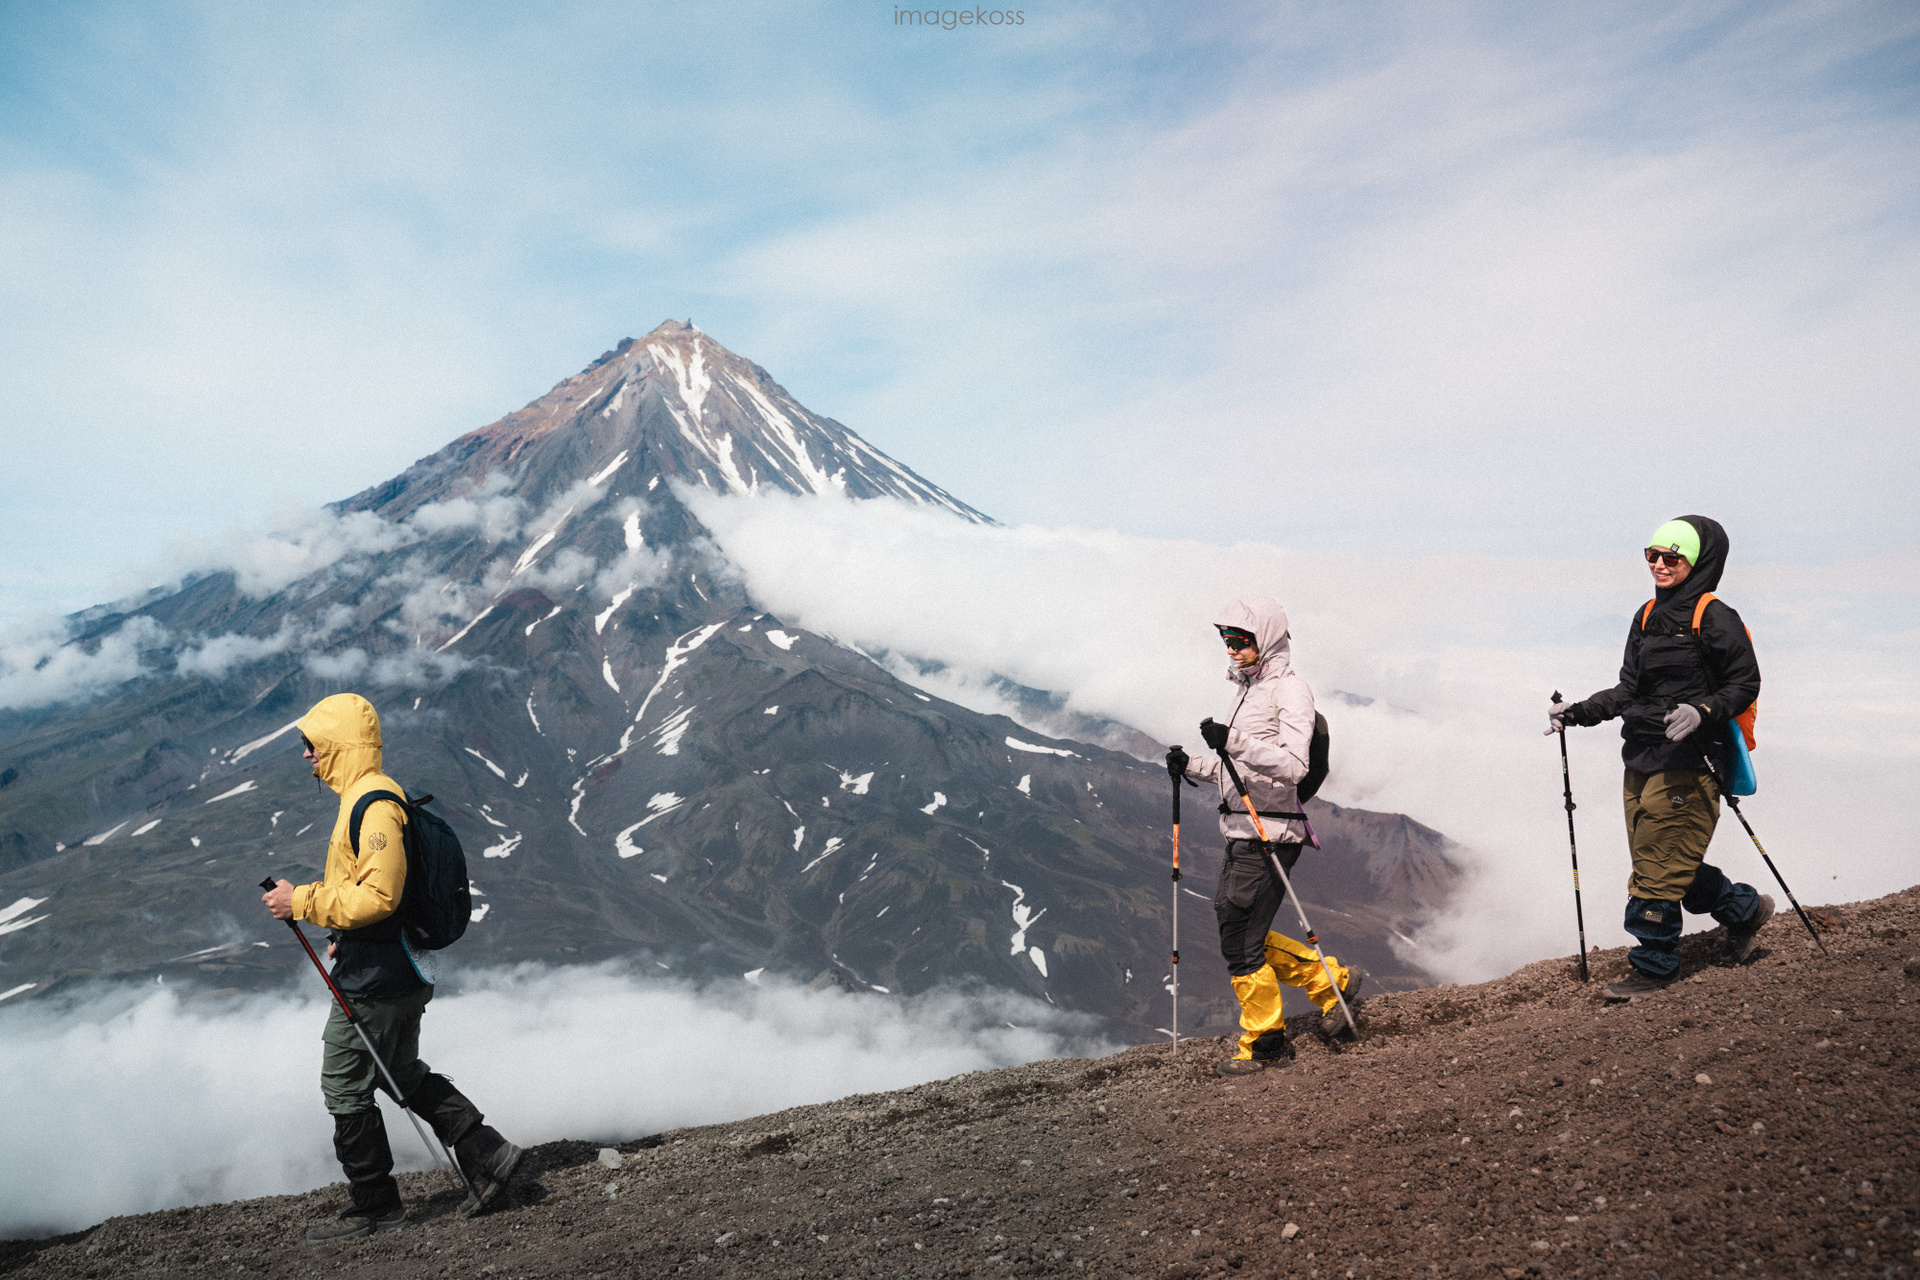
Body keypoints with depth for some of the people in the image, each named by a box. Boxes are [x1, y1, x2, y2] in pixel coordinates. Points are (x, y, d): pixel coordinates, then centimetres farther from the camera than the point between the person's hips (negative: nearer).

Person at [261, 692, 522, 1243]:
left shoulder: (373, 805, -21)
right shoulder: (373, 795, 13)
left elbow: (377, 896, -27)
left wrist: (302, 902, -21)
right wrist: (344, 935, 18)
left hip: (374, 981, -10)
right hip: (399, 970, 10)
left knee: (346, 1089, 3)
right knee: (403, 1074, 20)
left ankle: (374, 1208, 15)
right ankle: (487, 1154, 19)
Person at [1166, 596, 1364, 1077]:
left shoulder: (1289, 689, -11)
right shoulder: (1249, 690, 18)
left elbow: (1293, 764, -22)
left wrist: (1234, 741, -32)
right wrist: (1193, 765, 7)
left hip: (1268, 834, -10)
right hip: (1242, 833, 10)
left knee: (1240, 942, -3)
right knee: (1235, 929, 14)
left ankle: (1265, 1041, 15)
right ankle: (1333, 981, 26)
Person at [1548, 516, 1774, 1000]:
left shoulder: (1715, 618, -9)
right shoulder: (1648, 616, 13)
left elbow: (1744, 685, -8)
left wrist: (1702, 711, -25)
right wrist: (1579, 712, 5)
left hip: (1689, 760, -8)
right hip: (1643, 758, 8)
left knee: (1662, 861, -5)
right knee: (1654, 858, 13)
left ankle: (1653, 965, 8)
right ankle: (1744, 909, 35)